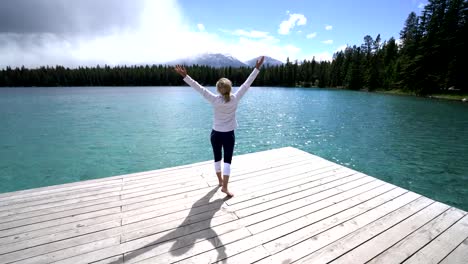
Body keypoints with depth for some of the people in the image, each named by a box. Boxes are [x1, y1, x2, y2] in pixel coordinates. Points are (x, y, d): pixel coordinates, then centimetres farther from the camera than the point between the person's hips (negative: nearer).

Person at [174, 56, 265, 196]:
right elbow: (247, 83, -10)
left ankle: (220, 181, 35)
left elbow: (199, 88, -15)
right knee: (228, 160, 4)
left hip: (216, 134, 1)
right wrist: (257, 68, -3)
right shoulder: (235, 98, -14)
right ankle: (225, 187, 2)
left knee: (217, 158, 17)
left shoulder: (215, 100, -15)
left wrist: (185, 76, -12)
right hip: (229, 134, -1)